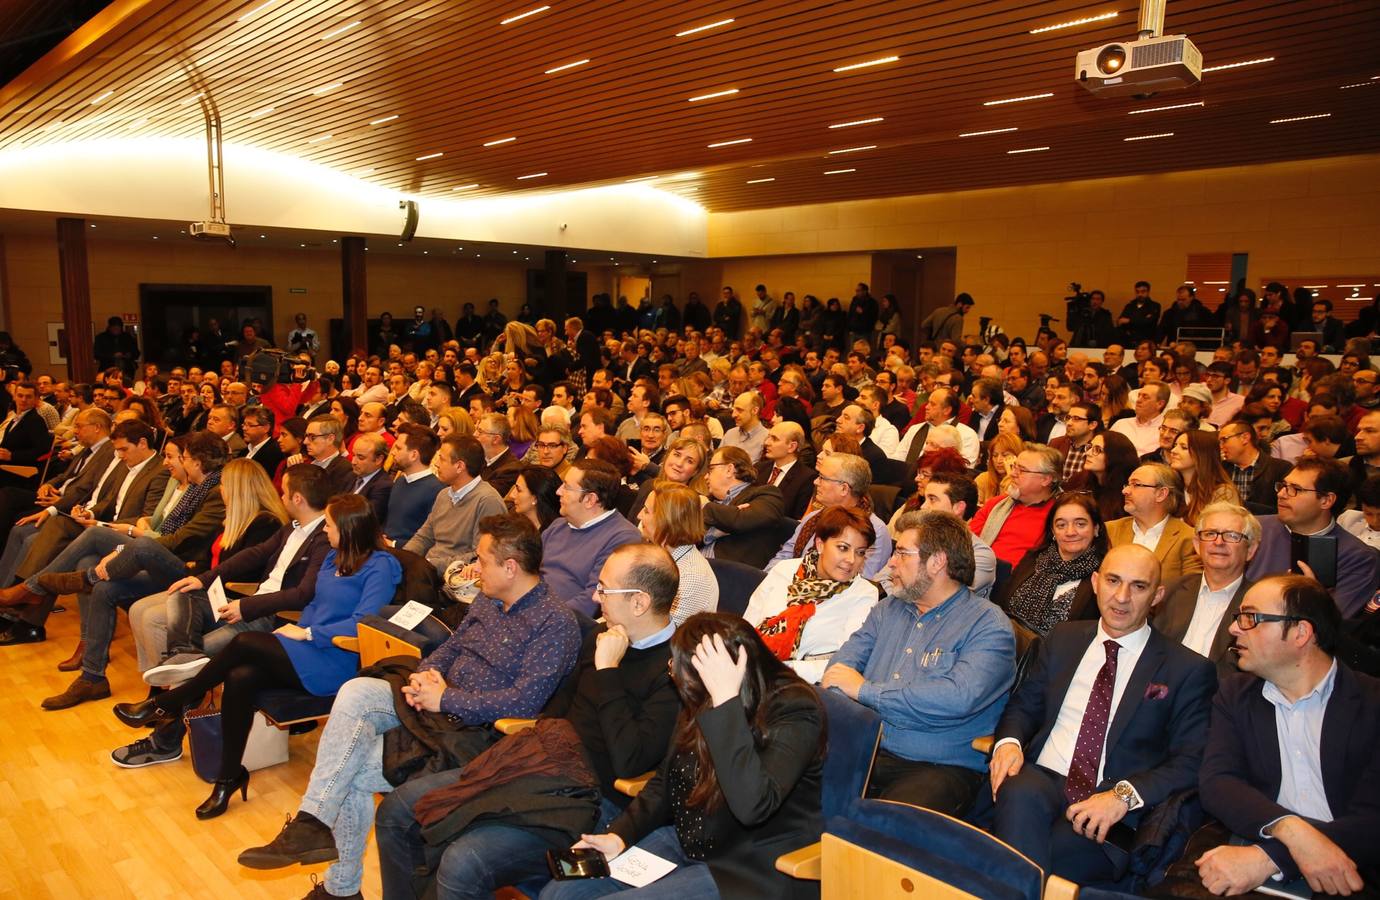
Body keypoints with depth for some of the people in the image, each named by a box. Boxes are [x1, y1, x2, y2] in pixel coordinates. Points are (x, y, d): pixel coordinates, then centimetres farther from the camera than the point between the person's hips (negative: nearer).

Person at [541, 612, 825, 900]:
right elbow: (666, 780, 11)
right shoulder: (701, 698, 0)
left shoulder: (794, 711, -21)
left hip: (751, 867, -7)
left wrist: (726, 700, -35)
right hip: (682, 842, 7)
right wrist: (620, 835, -3)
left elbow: (752, 806, -36)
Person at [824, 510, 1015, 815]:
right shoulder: (888, 609, 18)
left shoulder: (989, 626, -4)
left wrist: (864, 690, -13)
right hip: (863, 752, 5)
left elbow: (958, 698, -20)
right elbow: (841, 667, 11)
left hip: (941, 767, -5)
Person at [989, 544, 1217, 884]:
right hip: (1041, 779, 3)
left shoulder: (1188, 669, 5)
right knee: (1021, 794, -33)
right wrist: (1009, 741, -5)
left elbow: (1191, 762, -2)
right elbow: (1024, 705, 19)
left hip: (1109, 810, -3)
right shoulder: (1063, 639, 16)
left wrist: (1124, 795, -18)